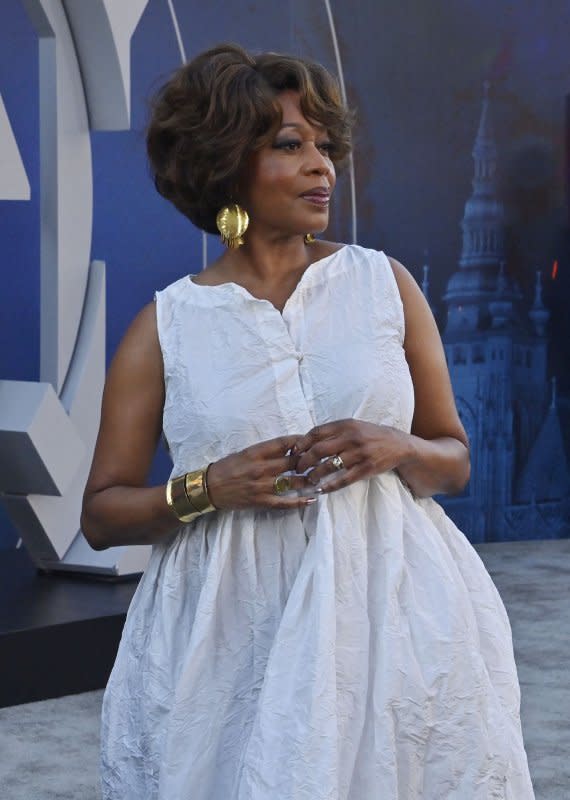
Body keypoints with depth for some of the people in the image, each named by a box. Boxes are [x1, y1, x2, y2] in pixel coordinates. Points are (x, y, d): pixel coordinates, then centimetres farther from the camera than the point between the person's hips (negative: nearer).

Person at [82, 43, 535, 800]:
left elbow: (454, 460, 10)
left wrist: (397, 449, -11)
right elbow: (101, 513, 4)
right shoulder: (166, 326, 1)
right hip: (230, 638, -1)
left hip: (389, 614, 1)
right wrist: (210, 488, -13)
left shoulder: (385, 284, 4)